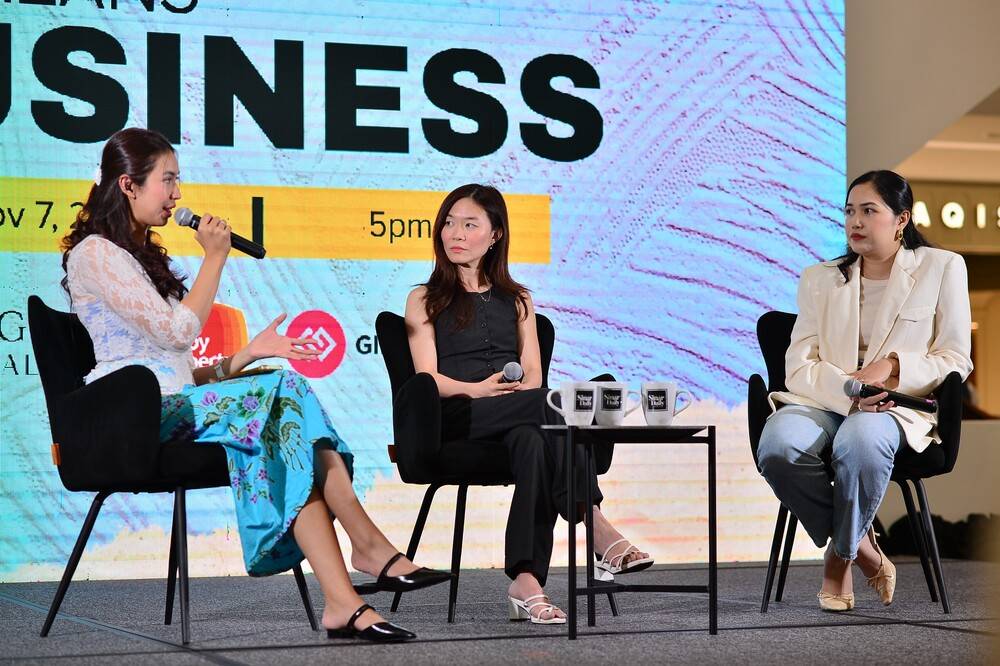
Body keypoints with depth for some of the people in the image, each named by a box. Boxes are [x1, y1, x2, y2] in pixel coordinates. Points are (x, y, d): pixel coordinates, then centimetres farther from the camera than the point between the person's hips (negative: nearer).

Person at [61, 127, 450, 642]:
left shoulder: (143, 257, 28)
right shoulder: (93, 253, 0)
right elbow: (176, 332, -11)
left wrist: (250, 353, 7)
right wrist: (215, 257, -2)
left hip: (172, 408, 8)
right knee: (284, 392, -25)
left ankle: (341, 602, -36)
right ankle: (371, 548, -25)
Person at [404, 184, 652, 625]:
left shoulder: (516, 300, 24)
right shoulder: (424, 301, 15)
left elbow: (532, 374, 10)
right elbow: (429, 378, 0)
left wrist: (517, 391, -15)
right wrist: (476, 389, -21)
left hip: (515, 419, 3)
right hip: (455, 421, -3)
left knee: (533, 441, -36)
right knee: (541, 406, -34)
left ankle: (525, 582, -47)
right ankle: (596, 527, -39)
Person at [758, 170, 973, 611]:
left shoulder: (942, 268, 9)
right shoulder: (819, 279, 15)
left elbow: (955, 361, 5)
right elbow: (798, 367, 4)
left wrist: (892, 367, -13)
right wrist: (847, 388, -17)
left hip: (898, 407, -2)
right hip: (823, 404, 3)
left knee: (859, 441, -40)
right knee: (777, 445, -33)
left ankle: (840, 555, -13)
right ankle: (862, 548, -12)